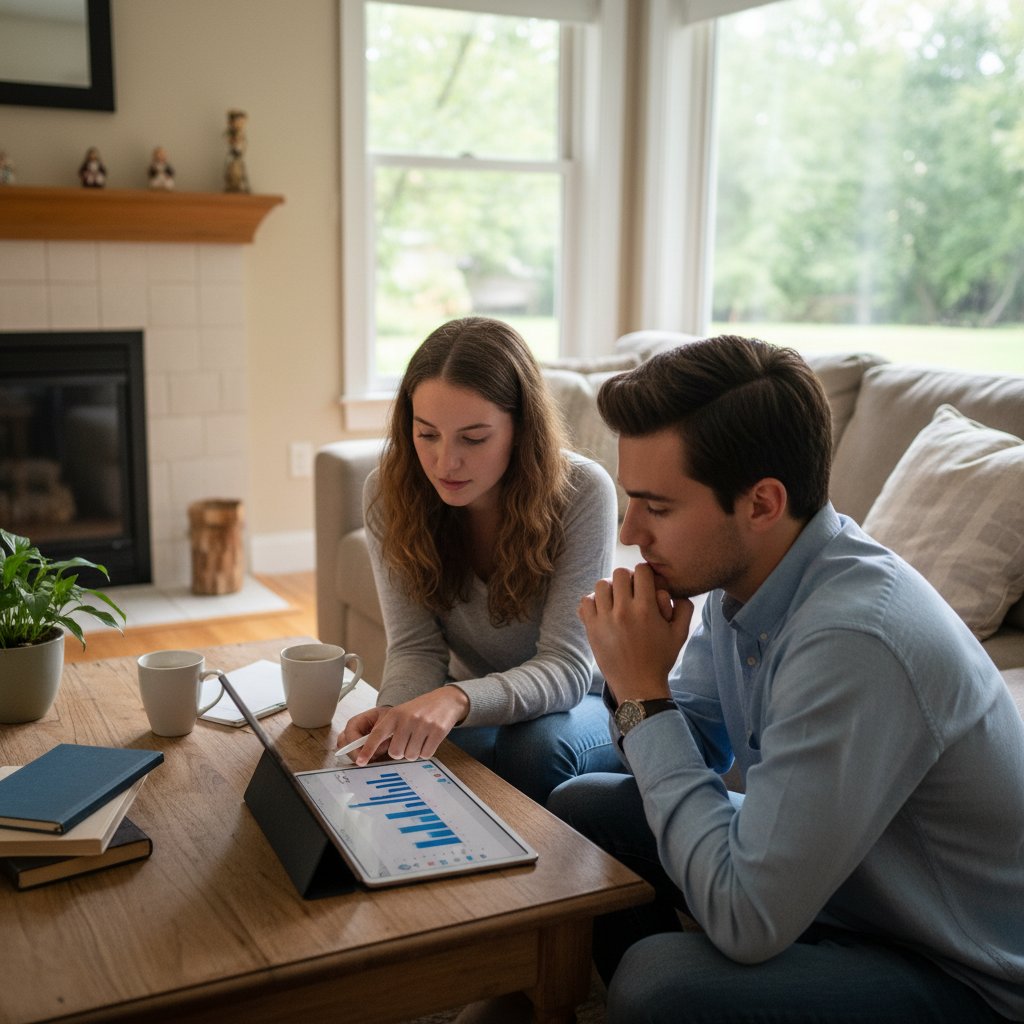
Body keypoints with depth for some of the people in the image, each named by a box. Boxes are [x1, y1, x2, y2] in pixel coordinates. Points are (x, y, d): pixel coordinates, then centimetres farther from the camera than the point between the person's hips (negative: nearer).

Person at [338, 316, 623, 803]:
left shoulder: (582, 492, -25)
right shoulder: (389, 492, -15)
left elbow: (566, 667, -27)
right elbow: (415, 646, -13)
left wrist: (458, 699, -47)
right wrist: (394, 716, -37)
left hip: (582, 701, -1)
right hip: (472, 707, 1)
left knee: (536, 745, -33)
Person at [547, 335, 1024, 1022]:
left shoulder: (854, 642, -33)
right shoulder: (740, 571, -7)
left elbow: (745, 922, -30)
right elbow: (696, 749, 7)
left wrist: (644, 696, -26)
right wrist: (638, 682, -15)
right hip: (833, 885, 8)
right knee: (580, 809, 7)